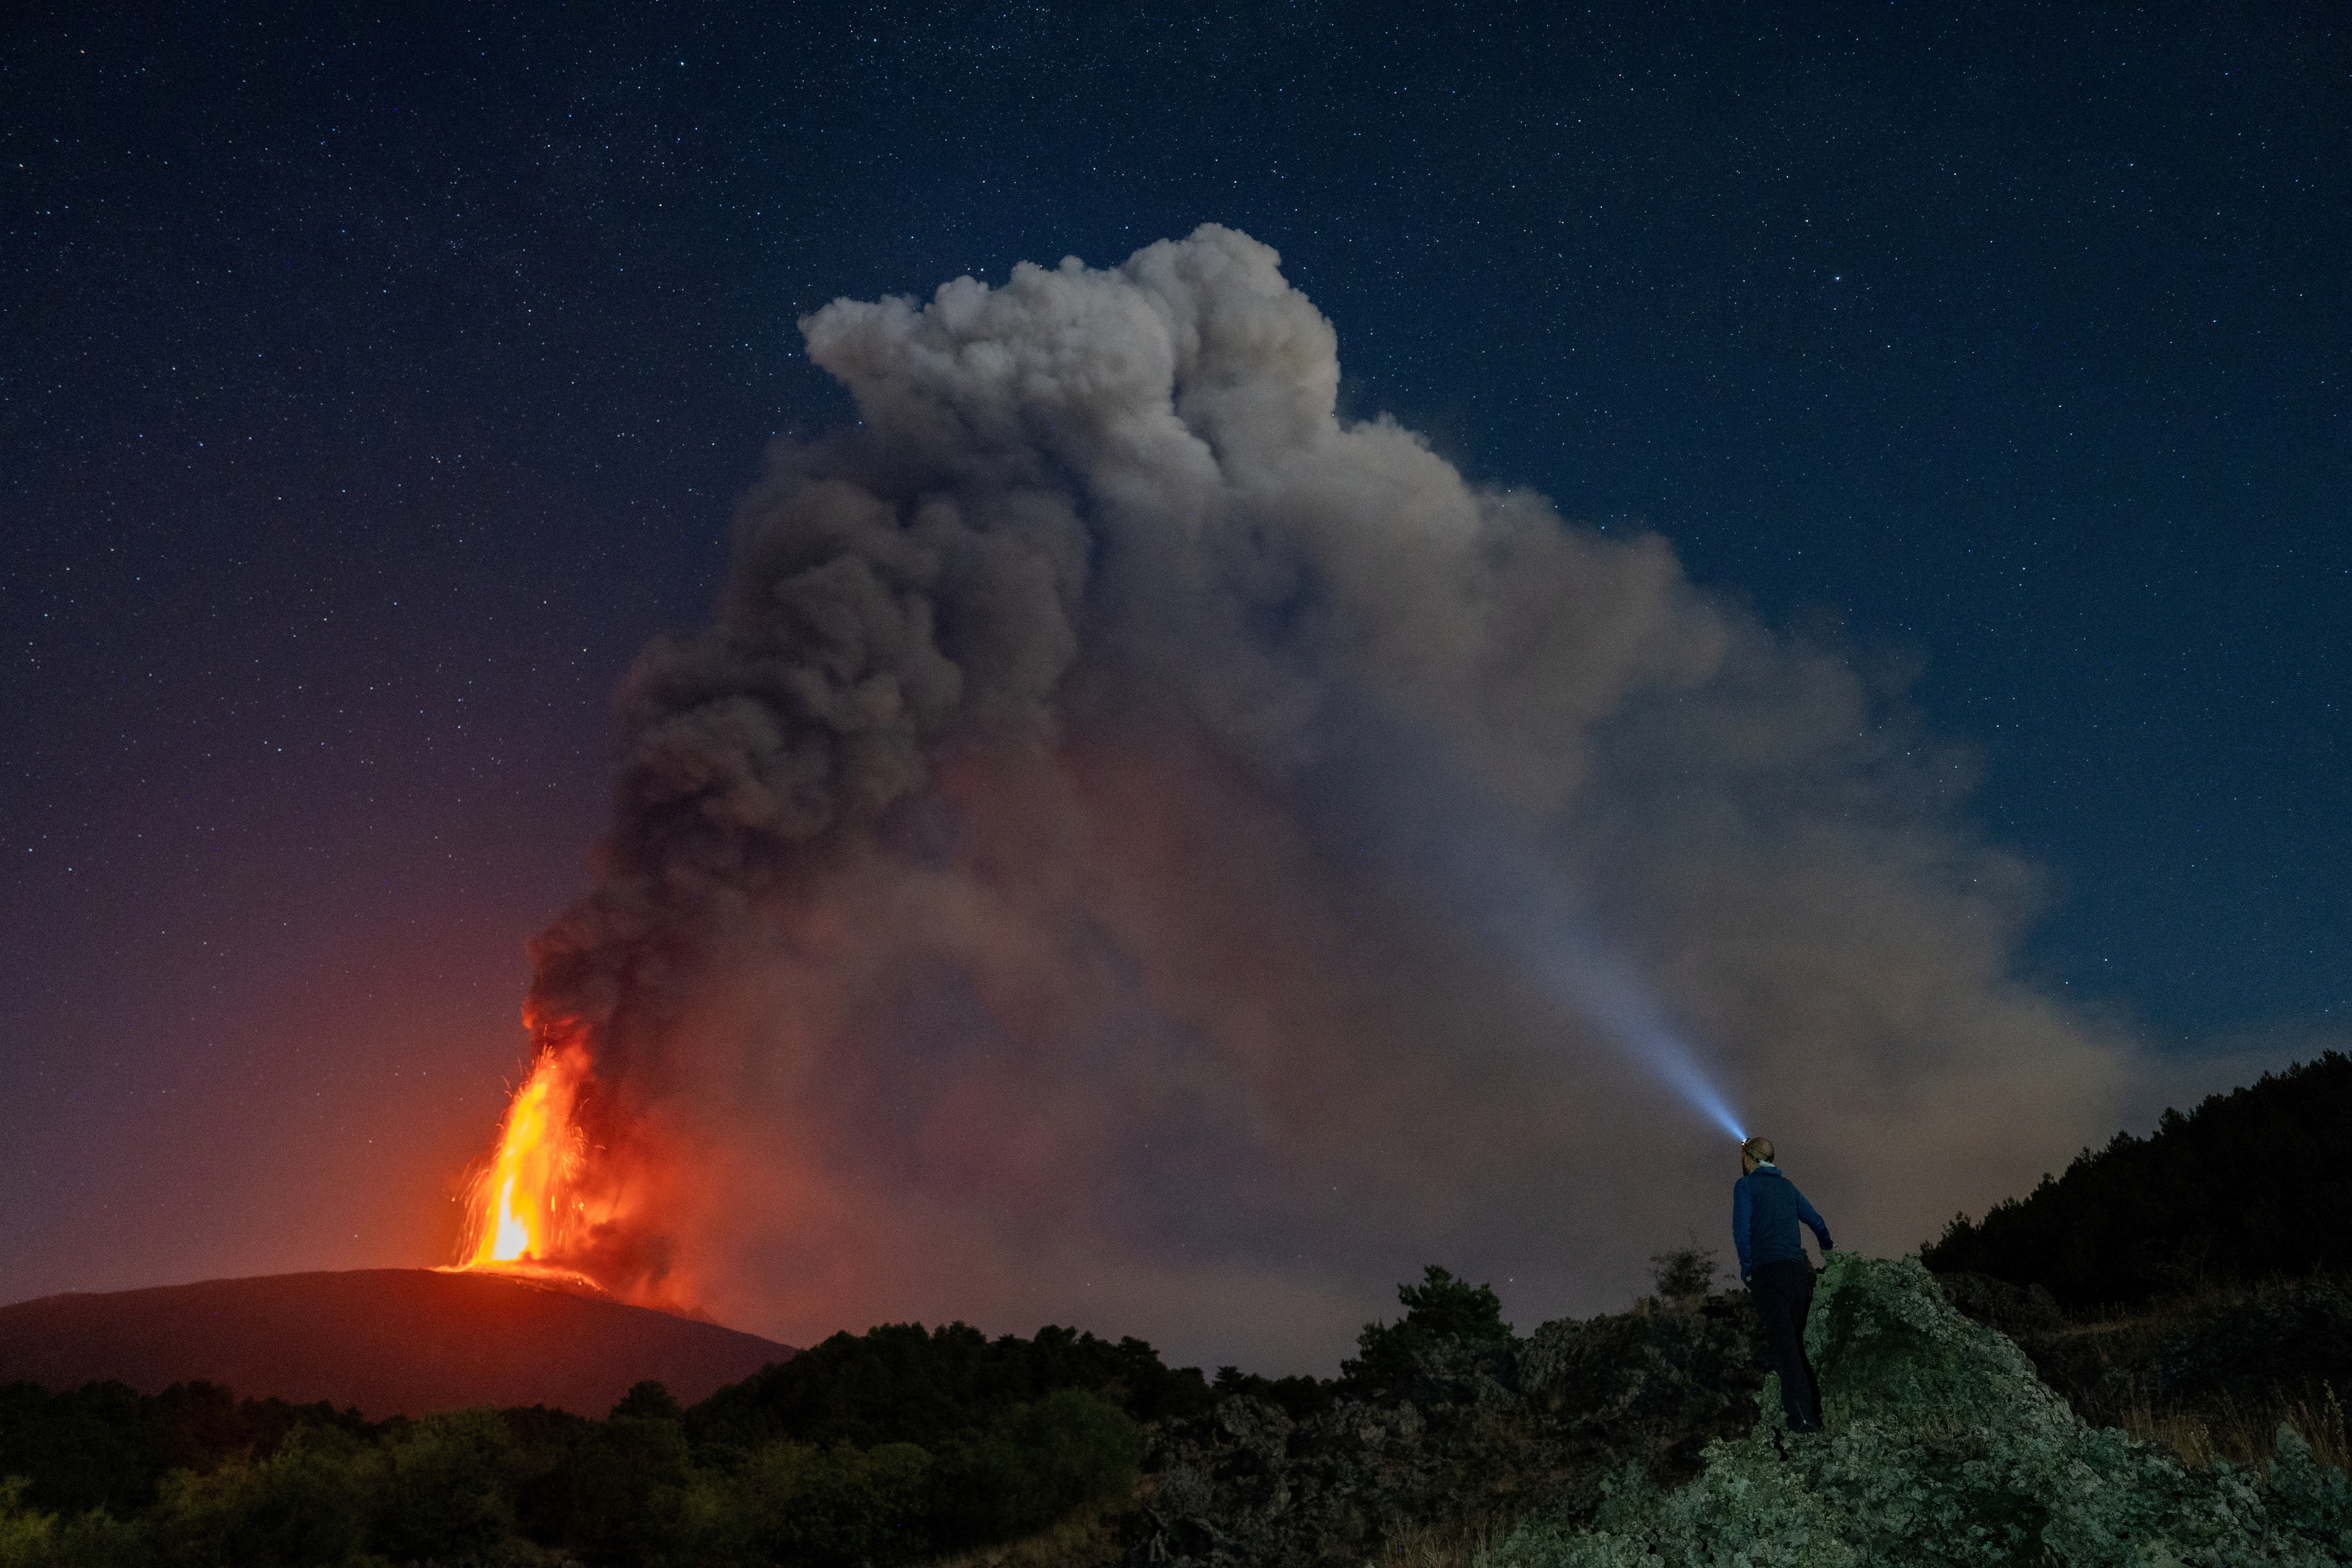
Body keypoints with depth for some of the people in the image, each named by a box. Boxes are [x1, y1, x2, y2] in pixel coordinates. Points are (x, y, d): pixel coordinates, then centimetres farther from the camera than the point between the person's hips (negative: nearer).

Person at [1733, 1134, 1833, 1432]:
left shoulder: (1746, 1185, 1)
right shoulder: (1787, 1186, 19)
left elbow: (1742, 1230, -9)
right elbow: (1816, 1222, 23)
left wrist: (1747, 1269, -4)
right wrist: (1829, 1254, 38)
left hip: (1769, 1270, -6)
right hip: (1799, 1268, 6)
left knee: (1783, 1344, -9)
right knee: (1798, 1340, 13)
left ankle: (1803, 1417, -16)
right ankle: (1815, 1410, 9)